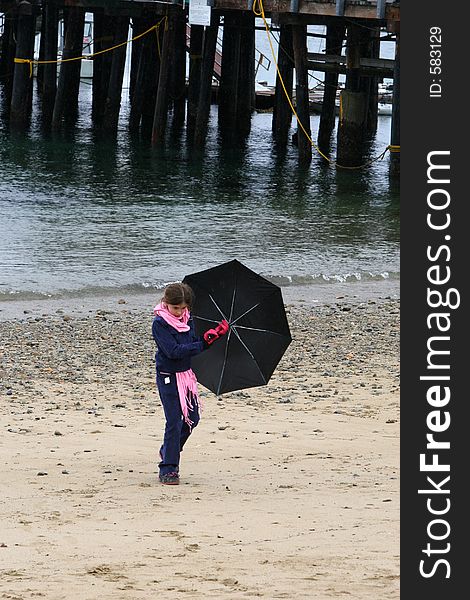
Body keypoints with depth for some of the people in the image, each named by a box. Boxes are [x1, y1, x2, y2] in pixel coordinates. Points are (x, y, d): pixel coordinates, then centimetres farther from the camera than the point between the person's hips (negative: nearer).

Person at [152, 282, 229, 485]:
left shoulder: (187, 320, 5)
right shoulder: (160, 323, -16)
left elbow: (195, 343, 7)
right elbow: (173, 351, -25)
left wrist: (211, 337, -12)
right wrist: (202, 345, -25)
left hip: (186, 374, 7)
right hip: (168, 377, -7)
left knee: (192, 418, 13)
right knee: (174, 422, -8)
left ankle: (169, 451, 35)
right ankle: (168, 469, -1)